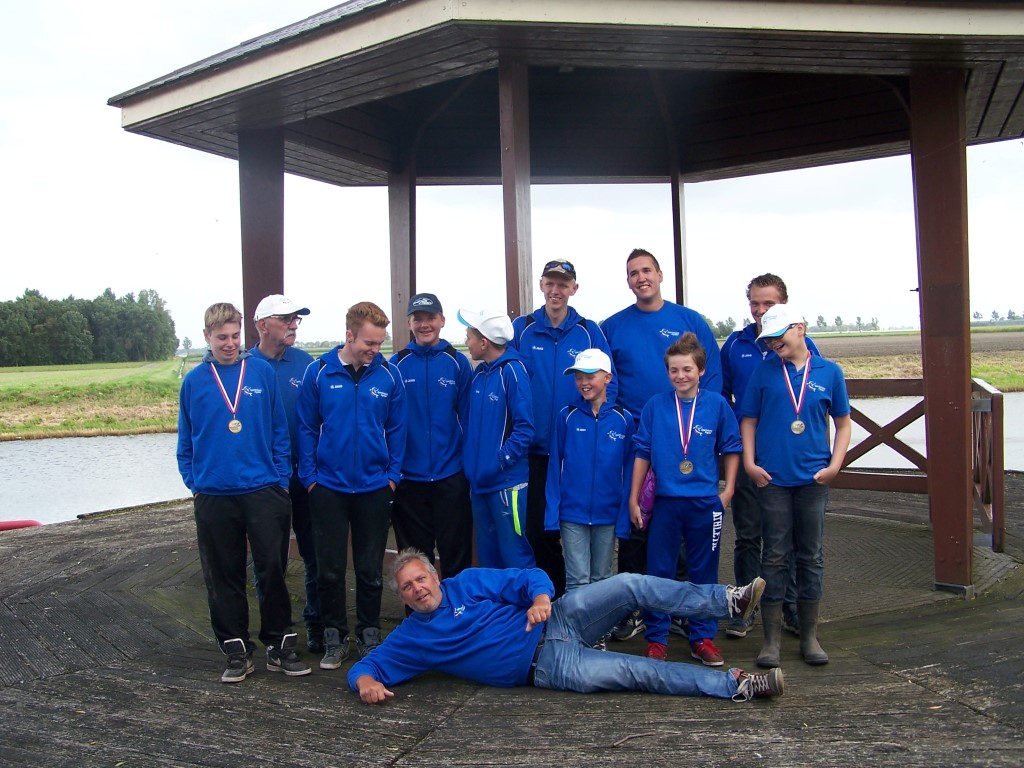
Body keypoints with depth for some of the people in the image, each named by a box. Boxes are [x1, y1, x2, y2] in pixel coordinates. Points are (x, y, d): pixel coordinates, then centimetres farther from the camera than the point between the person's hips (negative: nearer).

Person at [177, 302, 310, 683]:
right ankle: (237, 651, 22)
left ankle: (280, 645, 16)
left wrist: (281, 478, -1)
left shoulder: (262, 373, 0)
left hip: (263, 490, -1)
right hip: (214, 495, 1)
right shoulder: (194, 381, 3)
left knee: (272, 569, 2)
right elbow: (186, 440, 10)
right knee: (224, 577, 9)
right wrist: (193, 482, 3)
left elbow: (279, 431, 3)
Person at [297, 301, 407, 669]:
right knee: (330, 568, 7)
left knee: (370, 569, 10)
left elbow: (396, 429, 2)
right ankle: (334, 638, 23)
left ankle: (369, 635, 26)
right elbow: (307, 428, -1)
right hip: (328, 487, 0)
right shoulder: (318, 373, -6)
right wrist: (309, 476, -4)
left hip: (374, 487, 0)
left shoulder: (388, 375, -4)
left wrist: (393, 474, -3)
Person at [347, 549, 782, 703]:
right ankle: (734, 685, -14)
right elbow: (366, 664, 2)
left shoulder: (468, 583, 6)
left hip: (552, 622, 3)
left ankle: (728, 600, -13)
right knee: (639, 672, -18)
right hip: (547, 666, -3)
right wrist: (366, 682, -23)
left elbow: (529, 577, 2)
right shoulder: (412, 637, 4)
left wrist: (540, 596, -22)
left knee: (630, 586, -19)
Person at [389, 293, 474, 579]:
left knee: (456, 555, 8)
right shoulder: (397, 364, 1)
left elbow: (467, 416, 0)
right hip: (409, 477, 1)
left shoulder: (458, 362, 0)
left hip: (451, 476, -1)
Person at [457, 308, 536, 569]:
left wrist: (500, 461, -19)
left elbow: (524, 427, -17)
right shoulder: (478, 374, 9)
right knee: (487, 554, 17)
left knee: (515, 556, -1)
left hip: (507, 481, -8)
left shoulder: (512, 371, -13)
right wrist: (469, 460, 7)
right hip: (479, 480, 8)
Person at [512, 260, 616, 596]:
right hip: (534, 450, 0)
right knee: (538, 530, 6)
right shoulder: (521, 329, 1)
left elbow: (607, 384, 1)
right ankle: (552, 597, 24)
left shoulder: (589, 332, 1)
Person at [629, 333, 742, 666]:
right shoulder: (655, 405, -2)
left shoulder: (716, 404, -2)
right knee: (659, 572, 6)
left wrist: (728, 489, 2)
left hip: (706, 502, 0)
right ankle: (656, 639, 18)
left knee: (704, 573, 10)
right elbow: (643, 452, 2)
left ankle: (703, 637, 23)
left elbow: (731, 448, 8)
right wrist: (634, 498, 2)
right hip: (665, 501, 0)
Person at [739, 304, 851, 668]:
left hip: (814, 478, 1)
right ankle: (772, 637, 13)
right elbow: (748, 419, 5)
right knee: (775, 556, 4)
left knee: (811, 556, 9)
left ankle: (809, 635, 21)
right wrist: (749, 461, -5)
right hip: (772, 478, -1)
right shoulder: (764, 371, 2)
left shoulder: (829, 372, 3)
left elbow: (843, 422, 8)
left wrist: (835, 464, -3)